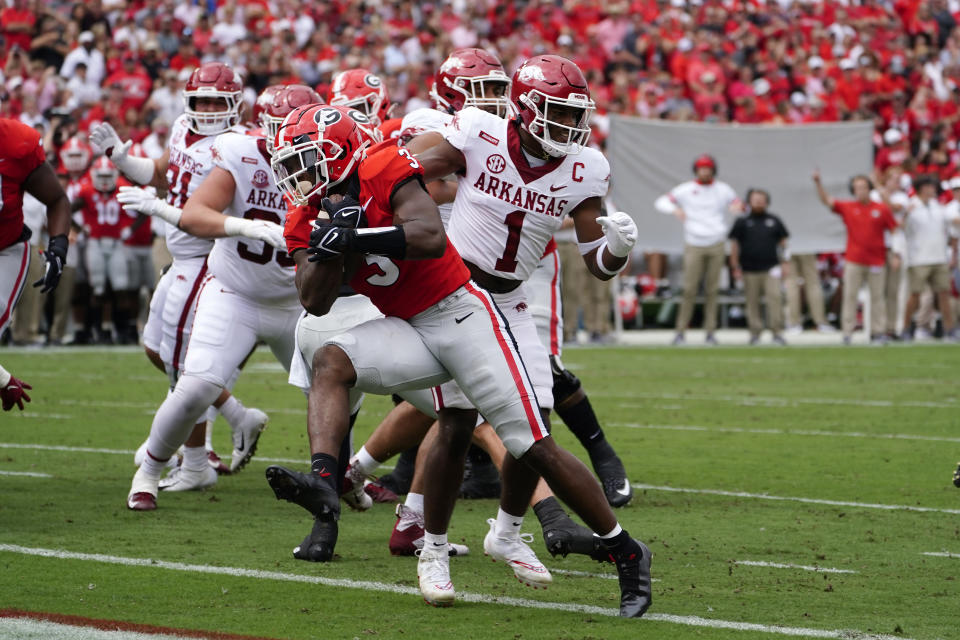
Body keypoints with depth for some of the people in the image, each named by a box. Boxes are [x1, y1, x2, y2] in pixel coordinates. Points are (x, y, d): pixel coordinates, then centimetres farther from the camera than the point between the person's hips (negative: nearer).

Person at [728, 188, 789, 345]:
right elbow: (734, 245, 8)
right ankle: (755, 333, 9)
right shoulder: (742, 222, 7)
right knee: (752, 302, 1)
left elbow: (783, 242, 17)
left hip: (771, 269, 0)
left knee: (775, 298, -11)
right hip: (750, 270, 0)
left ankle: (777, 332, -8)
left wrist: (784, 263, 10)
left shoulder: (774, 221, 12)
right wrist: (736, 267, 3)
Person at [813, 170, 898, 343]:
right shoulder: (847, 207, 4)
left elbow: (894, 230, 5)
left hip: (876, 262, 0)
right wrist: (817, 183, -17)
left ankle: (878, 331, 8)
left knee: (877, 296, 3)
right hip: (853, 261, 0)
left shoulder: (882, 209, 3)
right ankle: (847, 332, 0)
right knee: (850, 296, -2)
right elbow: (826, 199, -2)